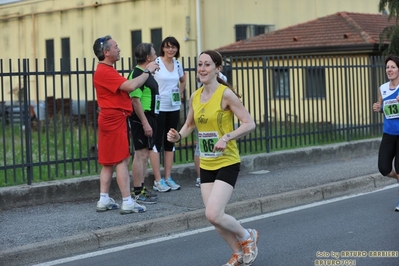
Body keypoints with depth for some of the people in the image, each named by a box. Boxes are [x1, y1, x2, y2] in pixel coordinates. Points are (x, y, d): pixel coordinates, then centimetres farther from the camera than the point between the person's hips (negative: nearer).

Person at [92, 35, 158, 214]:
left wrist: (146, 72, 9)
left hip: (111, 118, 11)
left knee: (109, 162, 11)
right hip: (114, 119, -11)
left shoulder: (106, 70, 17)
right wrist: (148, 71, -14)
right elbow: (130, 86, -25)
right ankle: (127, 202, -6)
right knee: (122, 161, -8)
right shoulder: (104, 72, -18)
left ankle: (104, 200, 14)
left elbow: (126, 86, 16)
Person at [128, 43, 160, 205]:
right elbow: (135, 100, -22)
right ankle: (137, 193, -3)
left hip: (149, 117, 10)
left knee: (145, 155, 14)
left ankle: (141, 189, 22)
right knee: (141, 154, -7)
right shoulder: (137, 74, -16)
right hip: (141, 119, -10)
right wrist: (145, 123, -24)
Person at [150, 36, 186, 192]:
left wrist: (180, 93, 12)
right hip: (158, 107, -6)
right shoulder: (156, 63, -10)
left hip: (174, 108, 6)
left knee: (170, 142, 10)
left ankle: (168, 178, 18)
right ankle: (158, 180, 2)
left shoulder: (177, 64, 8)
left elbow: (183, 81, 25)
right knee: (157, 143, -2)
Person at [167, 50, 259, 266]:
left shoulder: (225, 94, -14)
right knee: (214, 217, 7)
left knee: (213, 215, -16)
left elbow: (250, 124, -16)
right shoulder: (195, 97, 5)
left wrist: (227, 137, -28)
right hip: (206, 165, 6)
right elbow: (189, 124, 20)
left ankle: (247, 236, 12)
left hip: (227, 163, -6)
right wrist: (178, 136, -1)